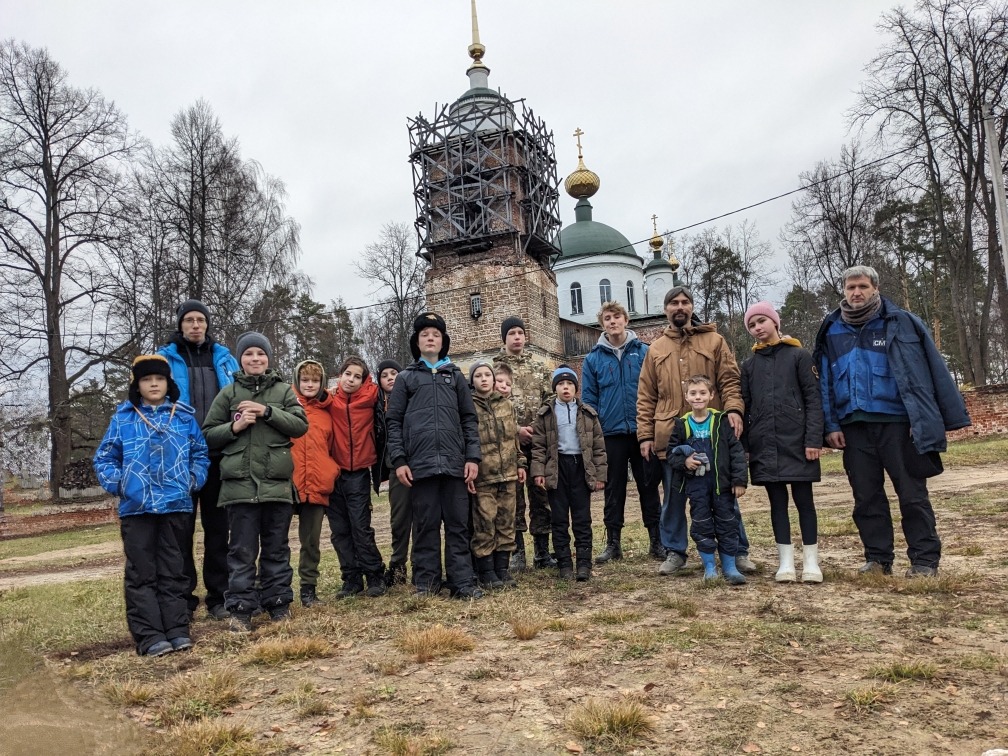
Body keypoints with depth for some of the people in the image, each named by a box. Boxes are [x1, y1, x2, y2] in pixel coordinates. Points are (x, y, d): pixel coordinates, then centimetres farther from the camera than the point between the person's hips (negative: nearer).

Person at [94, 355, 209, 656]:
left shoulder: (185, 417, 5)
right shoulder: (122, 418, 3)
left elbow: (200, 454, 11)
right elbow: (104, 459, 7)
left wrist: (193, 480, -3)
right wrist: (119, 484, -6)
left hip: (176, 505, 1)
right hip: (136, 507, -1)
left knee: (173, 570, 9)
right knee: (141, 573, 2)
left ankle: (178, 630, 14)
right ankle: (149, 635, 7)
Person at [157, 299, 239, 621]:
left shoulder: (224, 358, 10)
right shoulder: (166, 359, 4)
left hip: (219, 455, 2)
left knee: (218, 527, 8)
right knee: (181, 528, 5)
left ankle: (218, 596, 17)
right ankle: (182, 598, 15)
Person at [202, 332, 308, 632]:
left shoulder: (284, 391, 8)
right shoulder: (228, 394, 8)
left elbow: (301, 425, -2)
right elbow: (208, 435, 9)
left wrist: (267, 412, -12)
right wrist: (234, 427, -9)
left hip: (277, 482, 1)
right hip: (240, 483, -1)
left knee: (276, 548, 9)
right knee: (243, 550, 2)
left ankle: (278, 603, 19)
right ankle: (241, 608, 10)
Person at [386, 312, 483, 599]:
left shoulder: (456, 376, 16)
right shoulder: (406, 378, 12)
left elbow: (469, 419, 12)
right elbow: (394, 421, 6)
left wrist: (473, 457, 1)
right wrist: (399, 460, -4)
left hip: (454, 463, 1)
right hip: (420, 463, -1)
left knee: (458, 524, 3)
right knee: (425, 525, 4)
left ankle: (462, 582, 7)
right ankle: (426, 583, 12)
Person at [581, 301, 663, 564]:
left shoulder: (644, 352, 2)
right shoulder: (593, 359, 4)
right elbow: (588, 399, 5)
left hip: (644, 431, -1)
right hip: (612, 434, 1)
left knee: (649, 487, 8)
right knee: (614, 490, 9)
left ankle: (657, 541, 17)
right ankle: (613, 543, 18)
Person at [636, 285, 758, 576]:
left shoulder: (714, 341, 7)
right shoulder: (655, 350, 11)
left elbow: (730, 379, 0)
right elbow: (646, 397, 9)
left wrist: (733, 408, -19)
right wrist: (645, 435, 2)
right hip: (671, 436, 2)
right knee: (673, 498, 9)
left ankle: (738, 551, 17)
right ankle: (675, 552, 22)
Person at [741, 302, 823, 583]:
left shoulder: (799, 355, 2)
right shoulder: (749, 365, 13)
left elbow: (813, 398, -3)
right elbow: (745, 407, 11)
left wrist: (814, 439, -12)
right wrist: (744, 446, 4)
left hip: (796, 440, -3)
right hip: (764, 443, 3)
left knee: (803, 499, 2)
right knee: (777, 501, 6)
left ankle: (811, 562, 10)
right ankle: (786, 562, 11)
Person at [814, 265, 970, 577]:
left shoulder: (901, 323, 0)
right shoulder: (832, 331, 10)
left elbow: (929, 371, -4)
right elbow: (825, 383, 11)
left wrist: (925, 419, -11)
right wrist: (831, 425, 3)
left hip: (897, 422, -3)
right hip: (854, 426, 4)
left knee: (912, 494, 3)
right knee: (866, 497, 9)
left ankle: (925, 560, 13)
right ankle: (878, 559, 20)